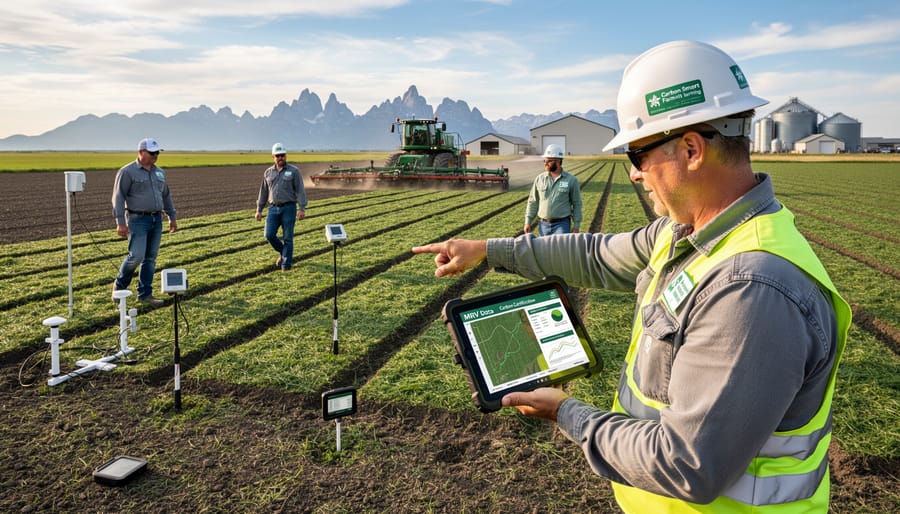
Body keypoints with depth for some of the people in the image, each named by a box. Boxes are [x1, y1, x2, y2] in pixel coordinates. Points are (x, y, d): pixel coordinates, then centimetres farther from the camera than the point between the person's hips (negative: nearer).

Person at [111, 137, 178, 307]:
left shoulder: (159, 172, 13)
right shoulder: (127, 172, -6)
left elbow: (166, 196, 21)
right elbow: (118, 197, -10)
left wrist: (172, 217, 18)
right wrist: (120, 222, -16)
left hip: (157, 220, 6)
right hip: (138, 220, -6)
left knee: (151, 258, 6)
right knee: (136, 255, -12)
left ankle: (145, 294, 12)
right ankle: (120, 285, 13)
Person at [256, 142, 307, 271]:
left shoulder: (294, 171, -3)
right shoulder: (268, 172, 10)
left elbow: (300, 191, -7)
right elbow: (263, 192, 14)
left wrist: (302, 208, -16)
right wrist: (259, 210, 12)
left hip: (289, 208, -4)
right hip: (273, 208, 4)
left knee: (287, 237, -1)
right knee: (269, 235, -5)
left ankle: (286, 263, 9)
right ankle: (283, 252, 21)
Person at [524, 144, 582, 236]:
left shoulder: (571, 180, -1)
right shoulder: (539, 179, 6)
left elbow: (577, 204, 2)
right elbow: (533, 202, 10)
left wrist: (576, 226, -1)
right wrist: (528, 222, 4)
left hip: (562, 225, -3)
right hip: (543, 225, 3)